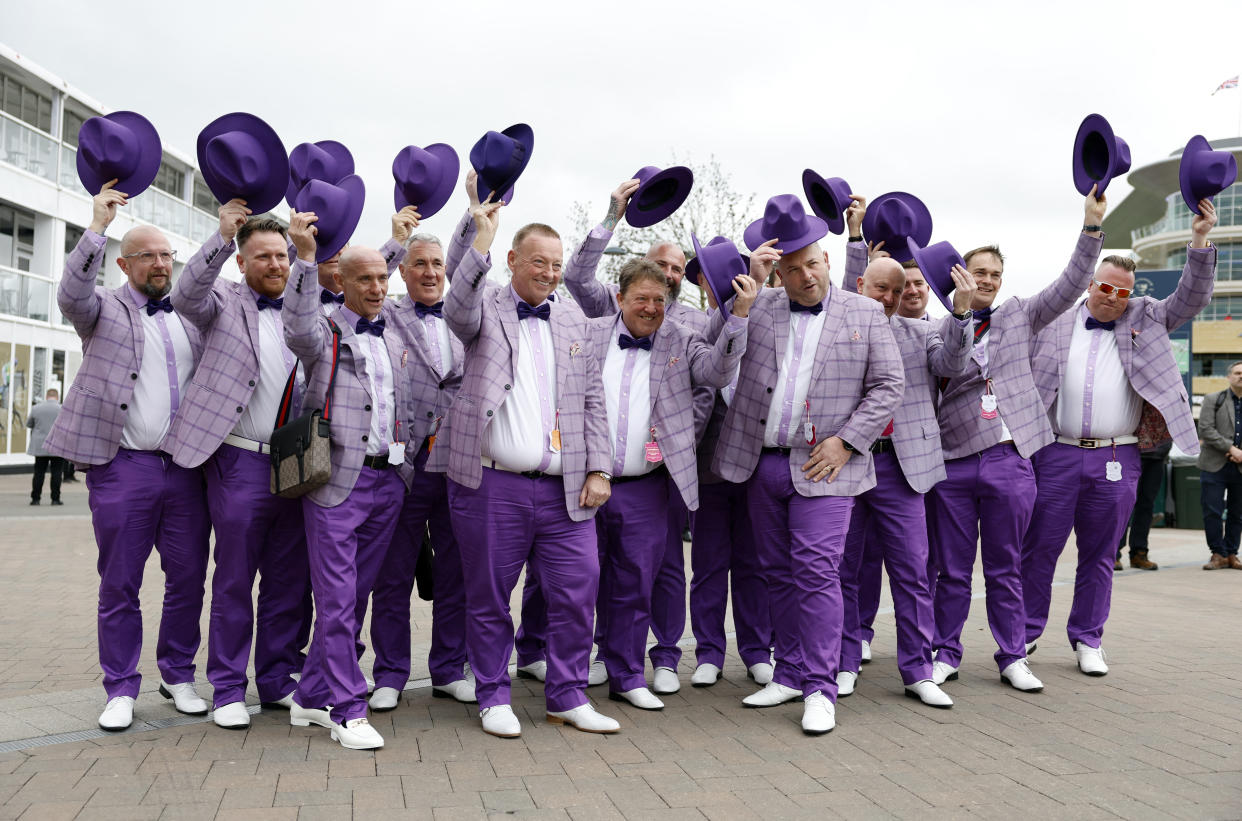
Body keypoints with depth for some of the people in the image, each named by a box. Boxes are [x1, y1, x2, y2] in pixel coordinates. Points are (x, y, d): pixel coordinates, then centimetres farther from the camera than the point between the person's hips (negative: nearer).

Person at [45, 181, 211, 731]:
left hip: (186, 467, 4)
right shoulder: (105, 310, 5)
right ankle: (121, 689, 14)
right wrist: (98, 226, -20)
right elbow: (71, 295, -13)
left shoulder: (192, 313, 16)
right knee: (119, 584, 3)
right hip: (123, 466, -3)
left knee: (188, 578, 8)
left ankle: (178, 675, 22)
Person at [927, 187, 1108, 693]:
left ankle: (1012, 658, 19)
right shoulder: (939, 331, 6)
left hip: (1009, 461, 1)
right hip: (951, 461, -1)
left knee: (1005, 570, 9)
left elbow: (1071, 285, 5)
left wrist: (1092, 224, -4)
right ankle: (945, 654, 18)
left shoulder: (1020, 316, 12)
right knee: (952, 570, 6)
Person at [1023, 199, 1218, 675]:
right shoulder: (1053, 324, 8)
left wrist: (1199, 239, -4)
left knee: (1099, 555, 8)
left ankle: (1087, 640, 19)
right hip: (1055, 455, -1)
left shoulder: (1145, 320, 13)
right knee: (1038, 548, 2)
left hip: (1116, 461, 1)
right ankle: (1026, 631, 15)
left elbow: (1192, 298, 6)